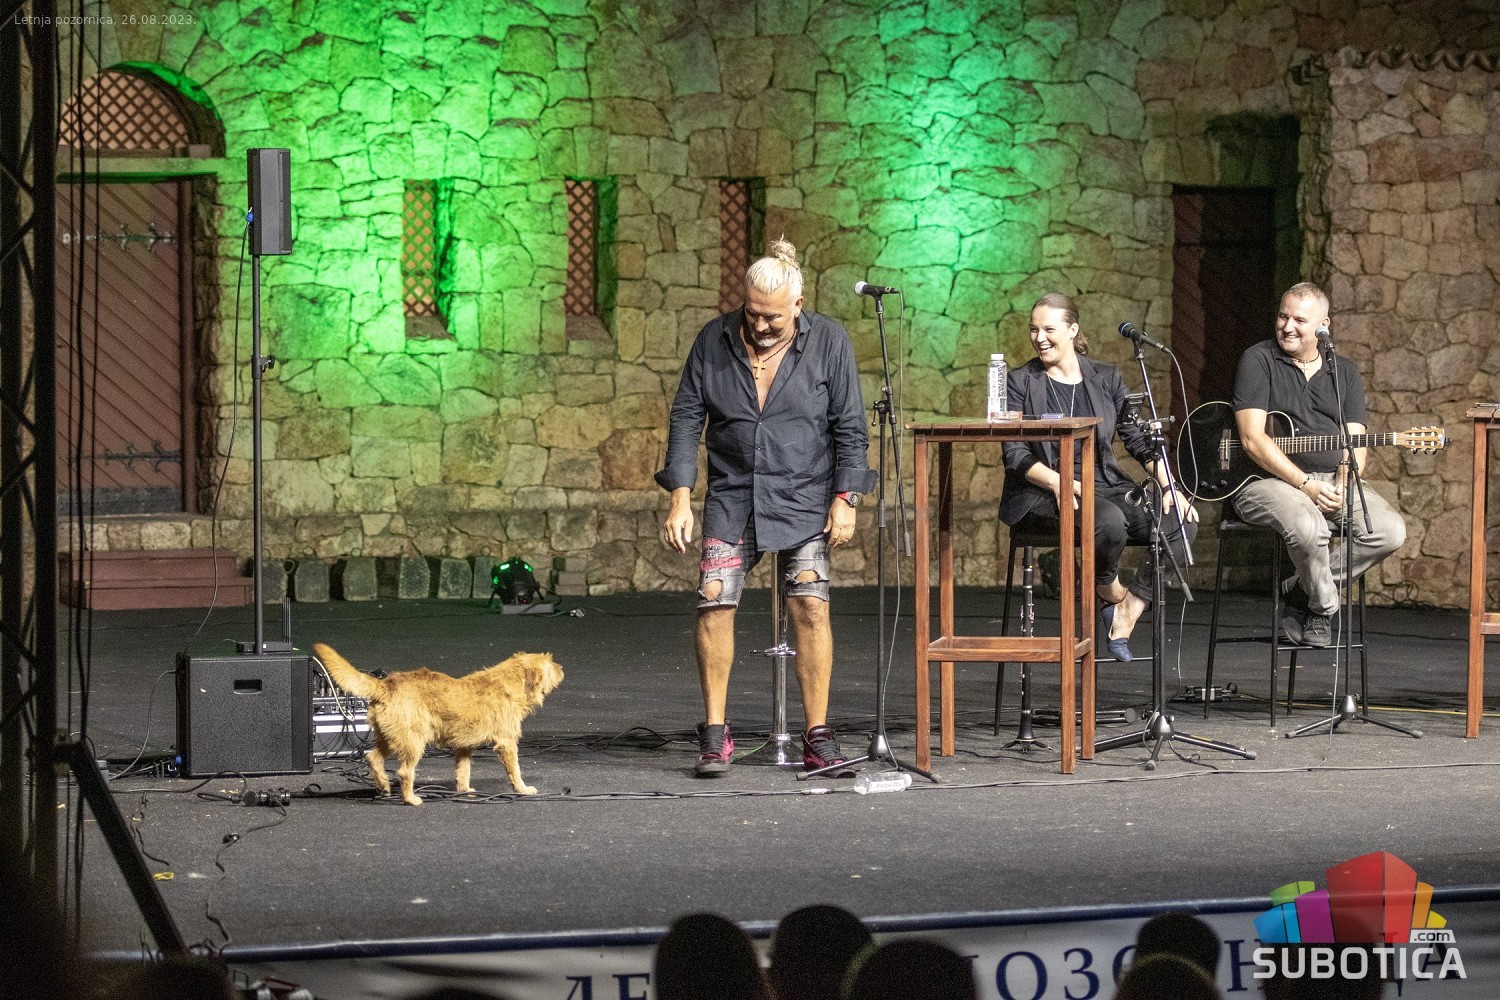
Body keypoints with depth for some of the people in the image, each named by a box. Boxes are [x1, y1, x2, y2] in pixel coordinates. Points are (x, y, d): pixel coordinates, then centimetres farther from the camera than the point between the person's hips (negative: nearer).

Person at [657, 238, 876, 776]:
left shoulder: (828, 342, -2)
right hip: (732, 495, 1)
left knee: (810, 605, -11)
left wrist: (845, 498, -5)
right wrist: (680, 498, -3)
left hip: (804, 496, -1)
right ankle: (715, 733, 2)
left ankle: (818, 735, -3)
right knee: (714, 602, -10)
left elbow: (850, 427, 2)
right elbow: (686, 417, 4)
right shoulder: (714, 340, 1)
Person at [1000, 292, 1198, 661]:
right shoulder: (1022, 382, 5)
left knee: (1182, 523, -22)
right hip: (1044, 495, -4)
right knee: (1109, 521, -36)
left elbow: (1139, 439, 11)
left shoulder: (1106, 378, 13)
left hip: (1106, 487, 4)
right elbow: (1014, 455, -3)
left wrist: (1168, 485, -5)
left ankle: (1131, 608, -12)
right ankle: (1109, 590, -6)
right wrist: (1056, 481, -21)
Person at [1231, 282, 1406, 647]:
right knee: (1307, 525, -37)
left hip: (1333, 482, 5)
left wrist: (1341, 488, -16)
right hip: (1271, 480, -5)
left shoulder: (1345, 372, 15)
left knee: (1390, 531, -20)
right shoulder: (1259, 360, 1)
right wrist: (1306, 485, -18)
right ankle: (1323, 607, -7)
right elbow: (1253, 439, -10)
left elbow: (1354, 444, 6)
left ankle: (1301, 591, -3)